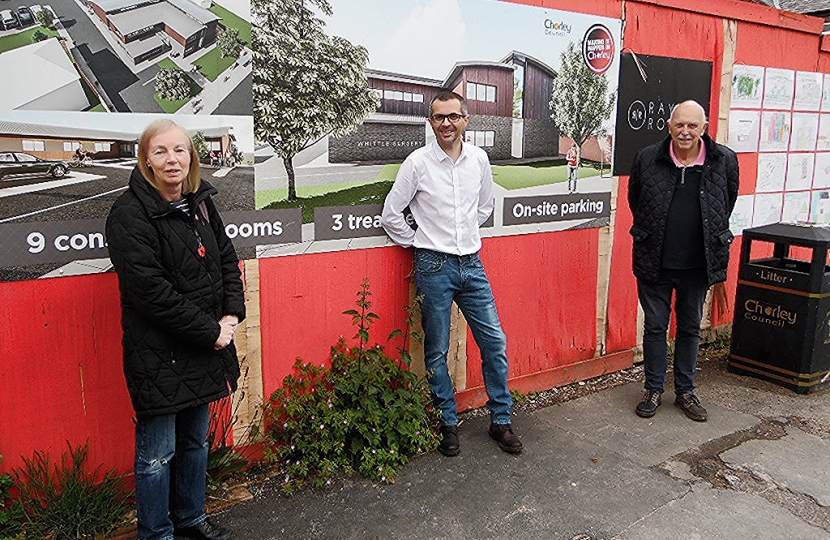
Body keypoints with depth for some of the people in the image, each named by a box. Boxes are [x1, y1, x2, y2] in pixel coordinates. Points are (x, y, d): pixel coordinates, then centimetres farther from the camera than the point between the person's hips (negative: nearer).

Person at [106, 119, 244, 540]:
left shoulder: (200, 203, 7)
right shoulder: (130, 215, -15)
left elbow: (228, 260, 11)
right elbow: (151, 291, -21)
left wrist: (232, 315, -4)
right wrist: (209, 332, -17)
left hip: (206, 345, 7)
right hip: (159, 354, -7)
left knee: (196, 439, 21)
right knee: (158, 453, 7)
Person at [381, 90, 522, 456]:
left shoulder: (479, 159, 5)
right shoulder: (418, 162, -6)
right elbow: (391, 213, -1)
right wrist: (417, 243, 4)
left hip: (472, 264, 4)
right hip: (434, 267, -3)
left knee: (495, 342, 5)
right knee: (437, 352, 6)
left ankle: (501, 420, 21)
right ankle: (448, 423, 23)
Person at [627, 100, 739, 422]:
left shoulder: (725, 161, -5)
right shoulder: (647, 158, -6)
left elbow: (728, 203, 12)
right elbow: (634, 200, 9)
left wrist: (711, 235, 16)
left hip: (698, 263, 1)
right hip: (655, 262, -1)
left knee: (690, 329, 14)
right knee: (655, 326, 9)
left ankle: (685, 392, 30)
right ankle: (653, 390, 25)